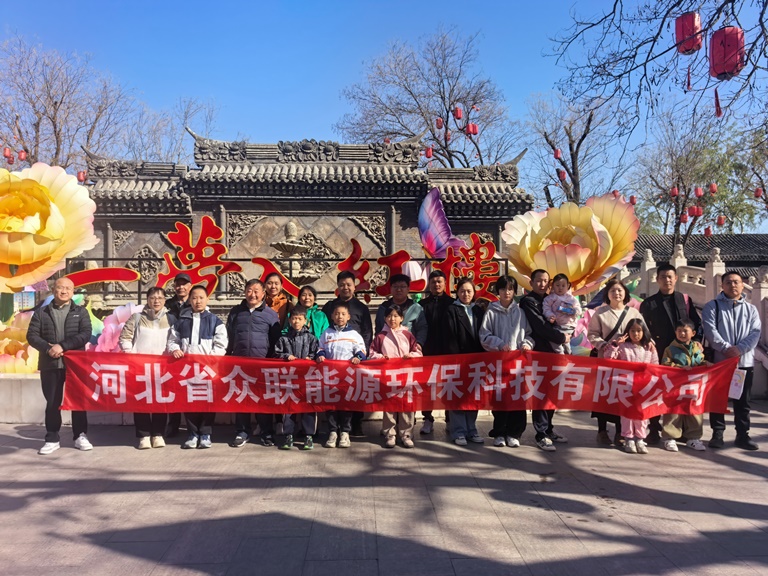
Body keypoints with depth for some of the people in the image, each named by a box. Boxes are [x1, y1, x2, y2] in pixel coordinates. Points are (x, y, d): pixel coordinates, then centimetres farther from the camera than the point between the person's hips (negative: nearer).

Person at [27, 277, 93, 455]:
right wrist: (48, 348, -16)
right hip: (50, 365, 1)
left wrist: (62, 346, -18)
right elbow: (32, 335, 1)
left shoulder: (81, 312, 5)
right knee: (52, 402, 6)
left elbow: (85, 334, -7)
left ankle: (80, 436, 14)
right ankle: (52, 439, 15)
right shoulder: (41, 312, 9)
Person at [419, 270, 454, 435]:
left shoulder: (451, 303, 4)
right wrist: (418, 345, -4)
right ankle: (428, 420, 12)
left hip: (447, 351, -1)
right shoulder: (423, 304, 9)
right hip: (427, 351, 1)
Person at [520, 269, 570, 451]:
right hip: (538, 352, -7)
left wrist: (565, 334, -1)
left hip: (553, 351, 7)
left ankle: (548, 429, 20)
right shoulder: (528, 301, -4)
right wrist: (562, 337, -6)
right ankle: (541, 435, -2)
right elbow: (540, 327, -13)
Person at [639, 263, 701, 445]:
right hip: (658, 354, -2)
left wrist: (696, 341, -7)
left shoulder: (685, 300, 9)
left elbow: (697, 323, 7)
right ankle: (654, 430, 11)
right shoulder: (648, 303, 4)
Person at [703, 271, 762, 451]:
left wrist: (739, 349, -16)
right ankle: (717, 434, 10)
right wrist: (726, 348, -19)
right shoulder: (712, 306, 3)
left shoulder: (751, 309, 12)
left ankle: (742, 435, 15)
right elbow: (710, 330, -9)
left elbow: (755, 333, 0)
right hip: (719, 360, -2)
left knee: (743, 400, 7)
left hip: (745, 361, 2)